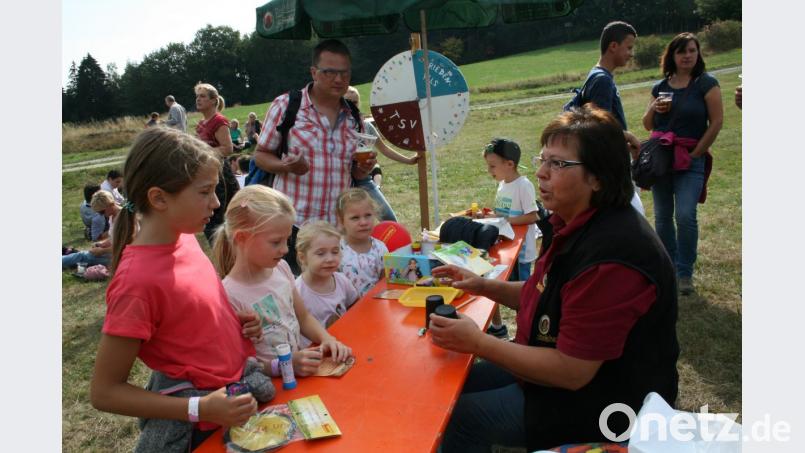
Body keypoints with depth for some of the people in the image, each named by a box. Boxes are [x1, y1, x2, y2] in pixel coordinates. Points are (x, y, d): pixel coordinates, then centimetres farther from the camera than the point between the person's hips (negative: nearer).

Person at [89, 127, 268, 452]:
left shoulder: (183, 237, -7)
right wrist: (201, 409, -25)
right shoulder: (138, 281, -28)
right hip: (201, 426, -7)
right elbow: (104, 392, -20)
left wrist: (234, 323, -6)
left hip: (237, 391, 7)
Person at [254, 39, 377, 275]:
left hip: (339, 228, 4)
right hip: (293, 226, -3)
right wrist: (286, 166, -18)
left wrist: (364, 169, -5)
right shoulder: (285, 106, -2)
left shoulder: (353, 117, 10)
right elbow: (261, 155, 3)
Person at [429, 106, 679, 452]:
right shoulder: (576, 224, 0)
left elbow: (571, 372, -28)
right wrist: (484, 286, -1)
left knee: (458, 418, -7)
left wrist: (478, 343, -23)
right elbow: (548, 297, 12)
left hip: (598, 401, -9)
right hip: (560, 362, 9)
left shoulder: (609, 255, -31)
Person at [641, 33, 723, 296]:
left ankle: (685, 274, -2)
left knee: (685, 215, -15)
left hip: (691, 160, -4)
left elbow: (717, 121, -5)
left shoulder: (707, 84, -2)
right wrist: (653, 109, -6)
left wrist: (696, 153, -8)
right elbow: (647, 125, 15)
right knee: (662, 215, 8)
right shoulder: (661, 86, 10)